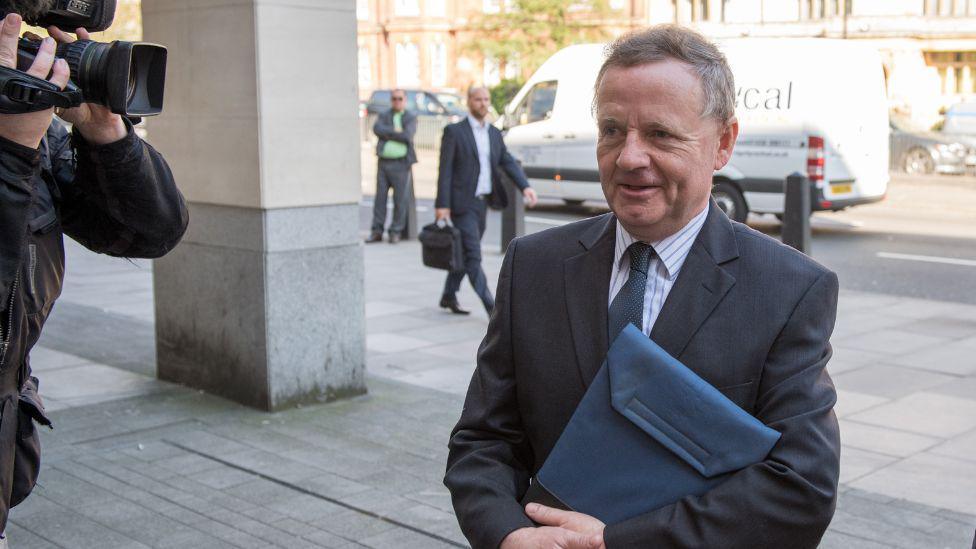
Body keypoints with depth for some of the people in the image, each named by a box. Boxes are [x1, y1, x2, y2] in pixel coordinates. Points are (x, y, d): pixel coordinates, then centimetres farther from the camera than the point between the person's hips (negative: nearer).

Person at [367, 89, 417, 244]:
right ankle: (377, 231, 8)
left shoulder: (411, 118, 7)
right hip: (383, 162, 3)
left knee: (400, 199, -3)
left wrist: (387, 133, -4)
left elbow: (407, 136, -11)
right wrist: (395, 131, -10)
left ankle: (396, 231, 5)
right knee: (380, 197, 3)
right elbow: (377, 129, -6)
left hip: (401, 163, -3)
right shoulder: (383, 116, 15)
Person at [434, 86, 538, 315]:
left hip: (483, 202, 7)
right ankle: (491, 307, -11)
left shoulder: (494, 133, 13)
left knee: (465, 253, 15)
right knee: (472, 256, -8)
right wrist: (442, 204, -15)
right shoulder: (454, 131, -6)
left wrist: (525, 186, -10)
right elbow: (445, 169, -9)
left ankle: (449, 296, 30)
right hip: (462, 202, -7)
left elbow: (508, 163, 7)